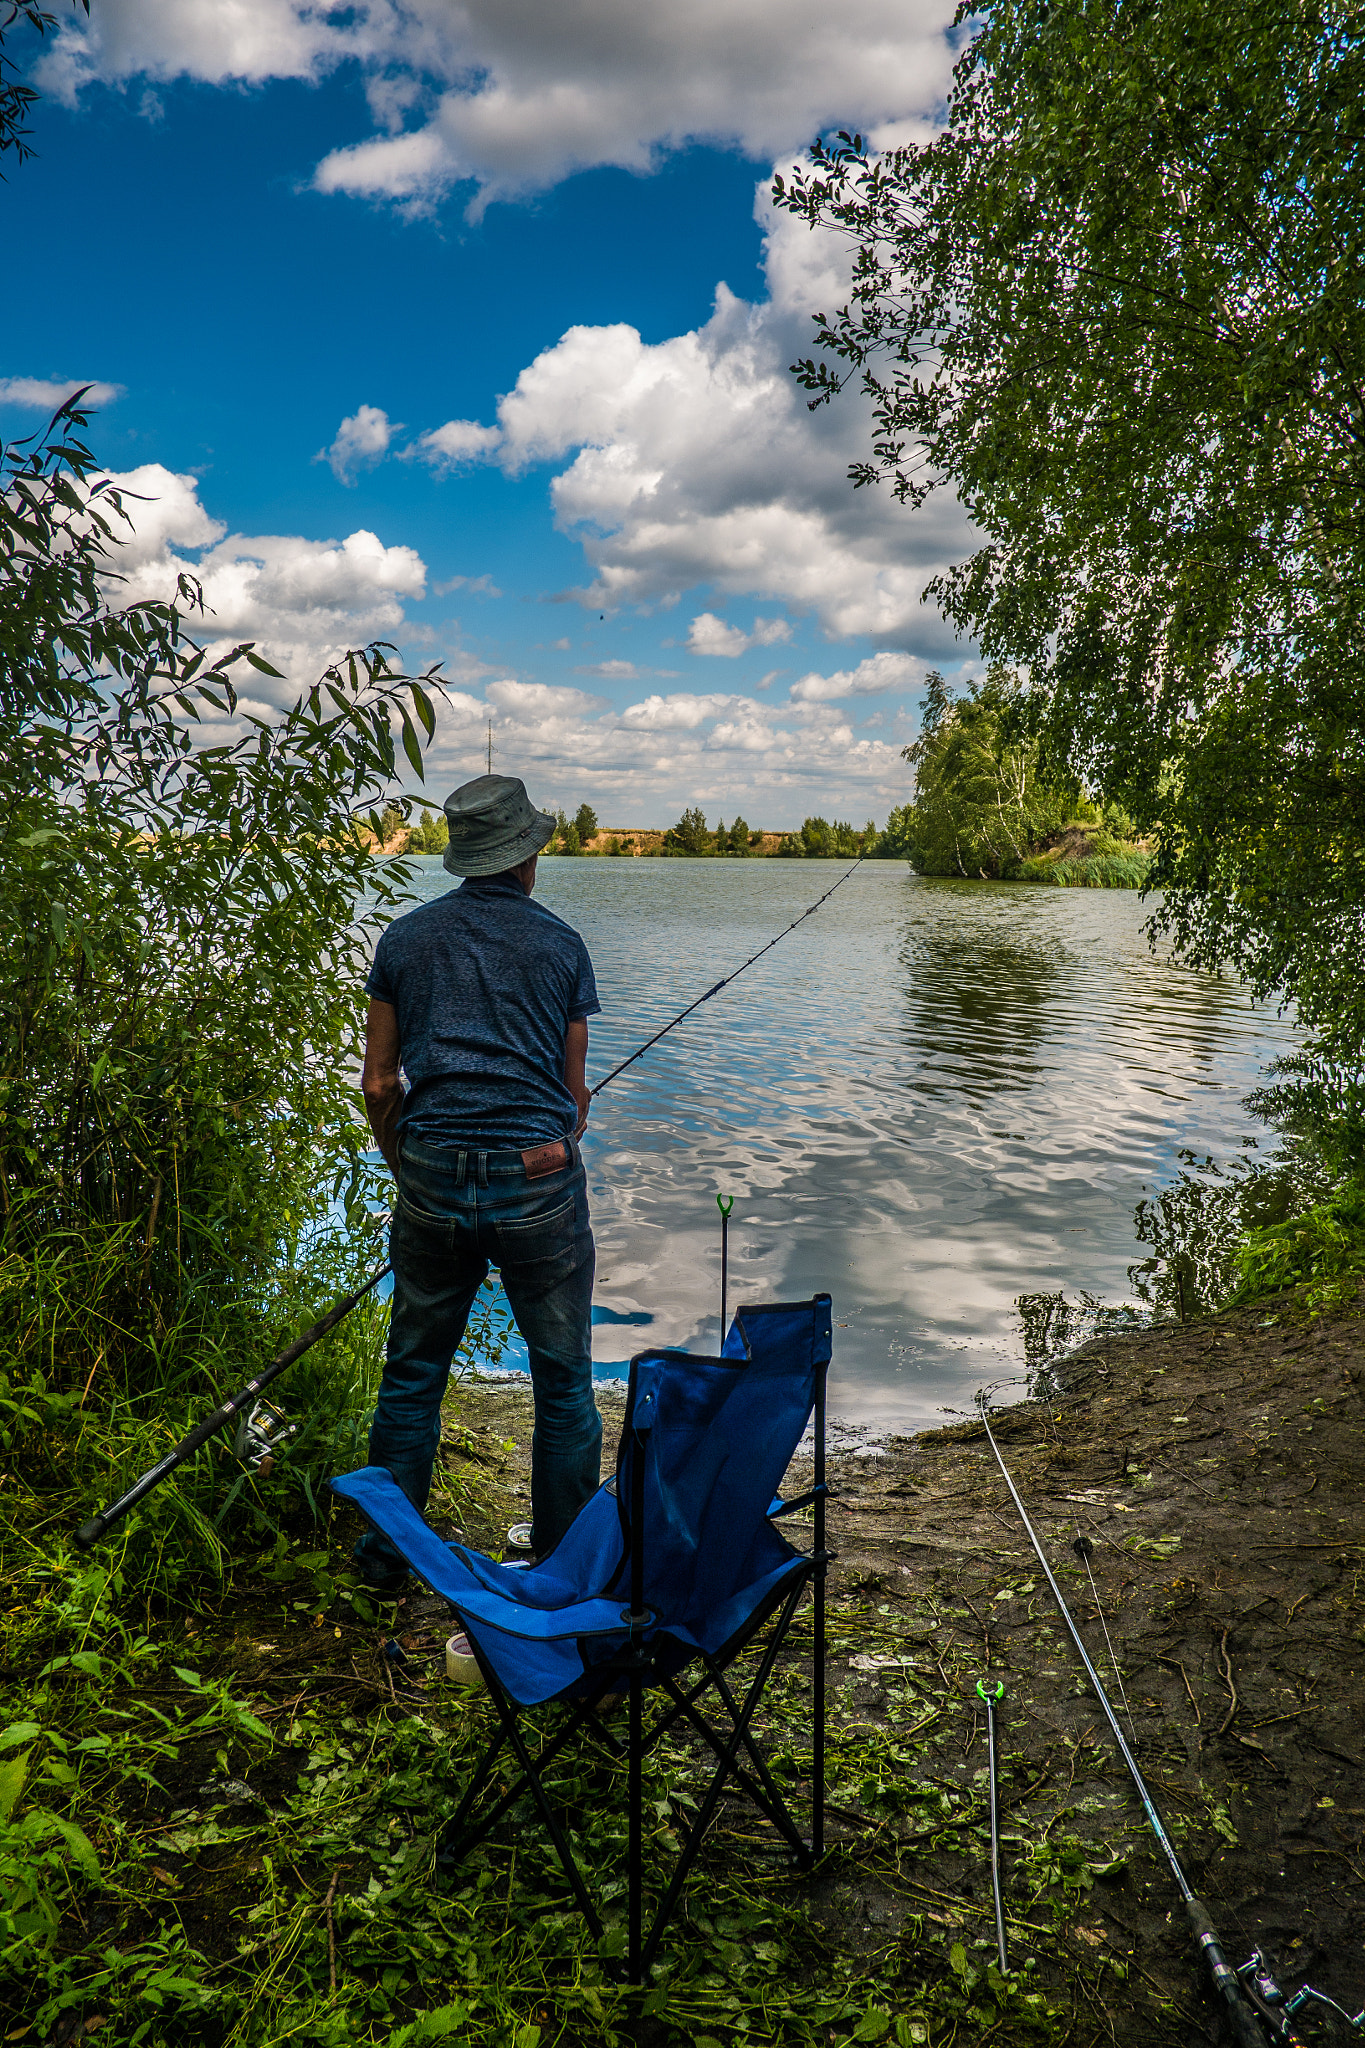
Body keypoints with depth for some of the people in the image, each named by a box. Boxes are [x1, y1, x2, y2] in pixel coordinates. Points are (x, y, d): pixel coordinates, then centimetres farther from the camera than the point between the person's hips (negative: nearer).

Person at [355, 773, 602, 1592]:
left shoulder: (405, 939, 6)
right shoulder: (559, 943, 1)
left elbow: (379, 1086, 7)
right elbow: (575, 1092, 6)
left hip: (433, 1181, 2)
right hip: (539, 1182, -2)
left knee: (413, 1374, 16)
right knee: (564, 1383, 10)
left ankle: (388, 1552, 26)